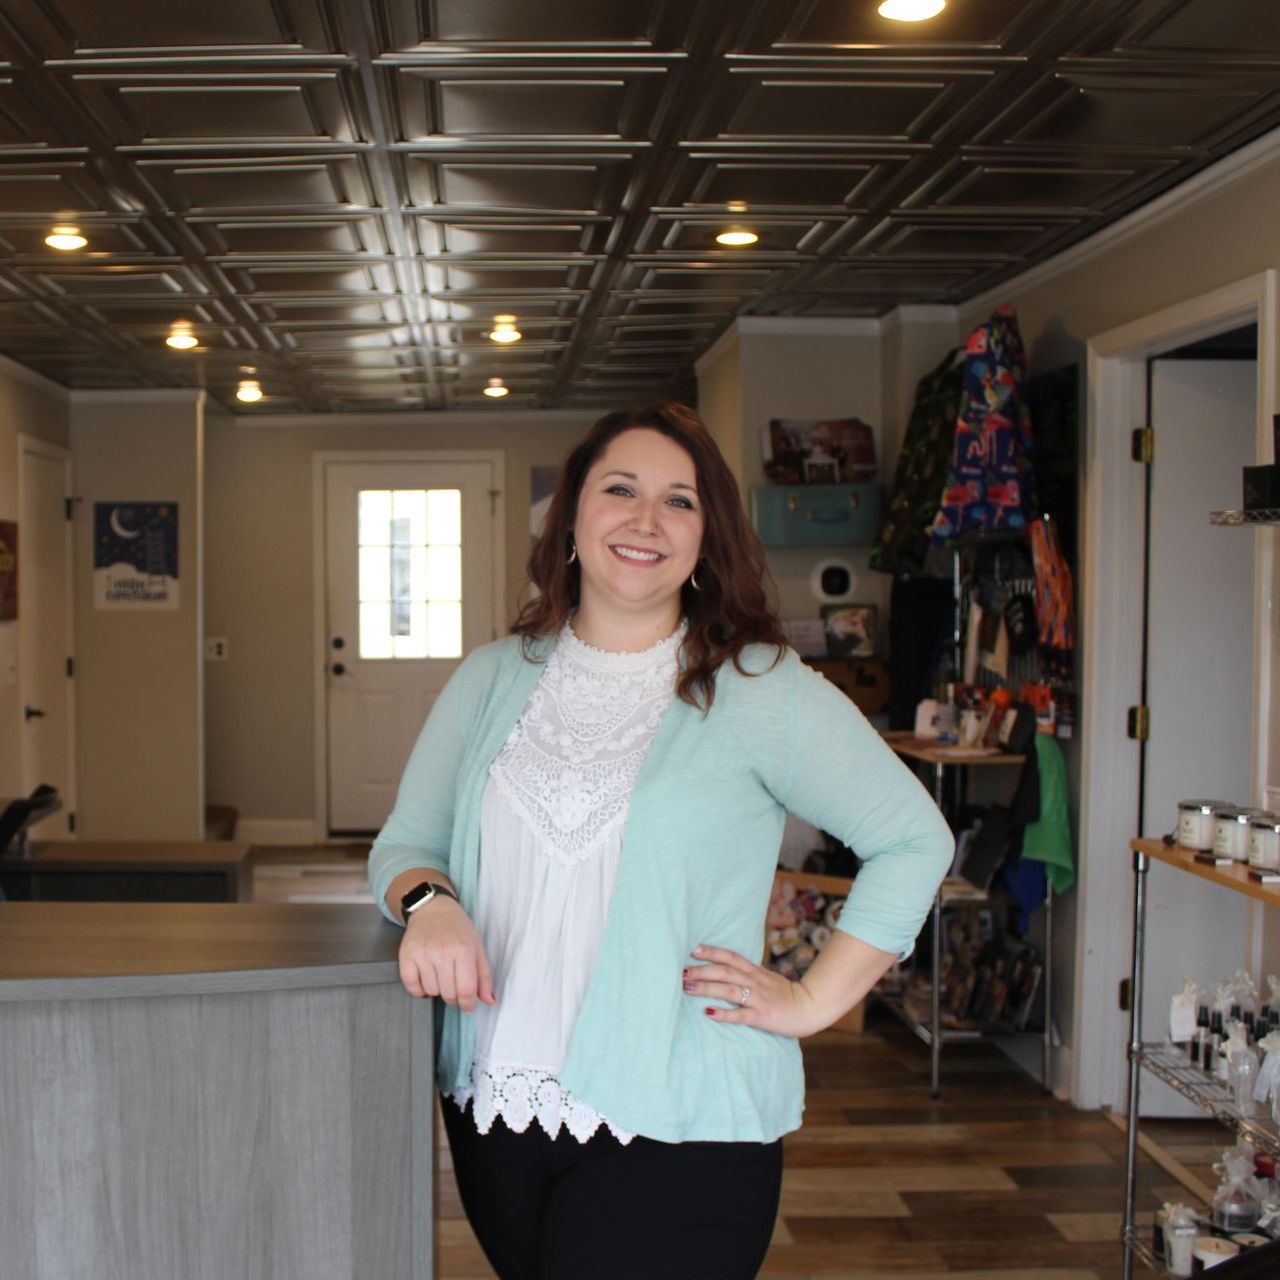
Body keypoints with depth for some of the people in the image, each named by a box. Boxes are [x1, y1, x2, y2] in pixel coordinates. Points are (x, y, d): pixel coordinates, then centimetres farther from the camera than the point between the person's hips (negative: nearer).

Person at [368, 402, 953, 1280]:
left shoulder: (761, 689, -5)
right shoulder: (493, 680, 8)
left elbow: (914, 839, -3)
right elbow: (404, 843, 11)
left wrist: (813, 1001, -6)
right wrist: (429, 901, -11)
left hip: (679, 1130, -4)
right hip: (495, 1110, 4)